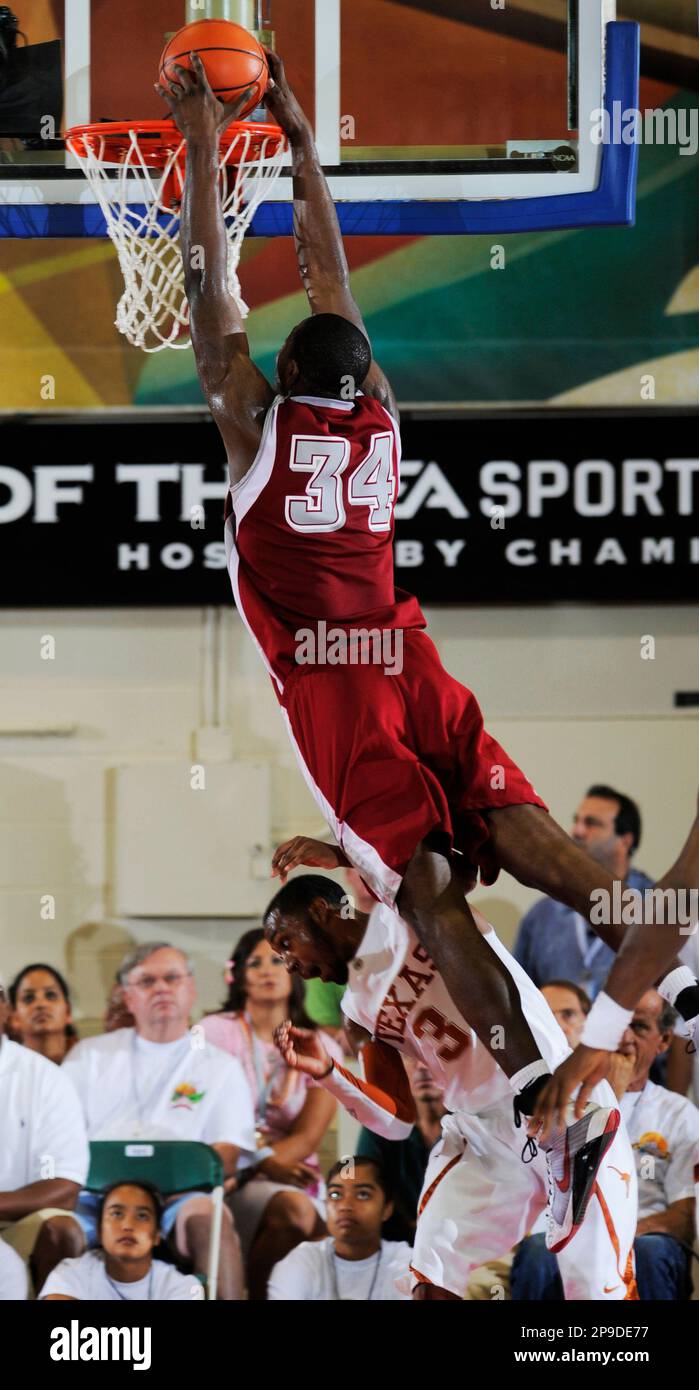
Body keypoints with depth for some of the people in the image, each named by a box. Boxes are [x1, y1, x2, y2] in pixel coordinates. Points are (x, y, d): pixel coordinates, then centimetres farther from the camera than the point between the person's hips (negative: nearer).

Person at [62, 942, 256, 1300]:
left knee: (208, 1216, -36)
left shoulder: (221, 1067, 17)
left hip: (176, 1199, 0)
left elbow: (224, 1160, 5)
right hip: (93, 1195, 0)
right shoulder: (90, 1055, 22)